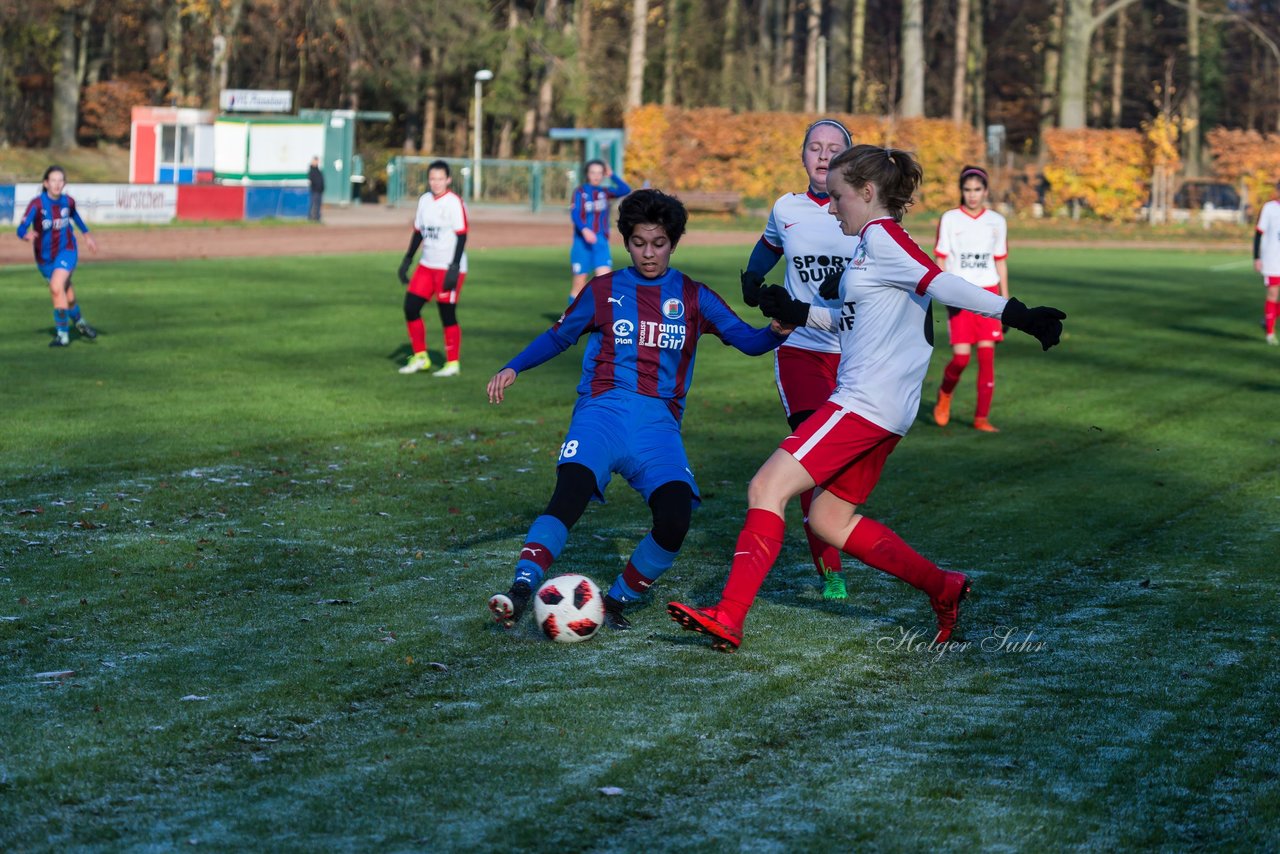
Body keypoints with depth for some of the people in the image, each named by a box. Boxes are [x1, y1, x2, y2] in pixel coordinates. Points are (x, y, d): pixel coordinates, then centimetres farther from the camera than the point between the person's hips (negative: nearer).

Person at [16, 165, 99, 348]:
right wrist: (27, 235, -50)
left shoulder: (68, 201, -10)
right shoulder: (37, 204, -20)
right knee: (67, 295, 15)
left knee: (56, 287, -24)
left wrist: (86, 234, 17)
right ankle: (79, 321, 45)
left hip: (66, 251, -1)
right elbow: (21, 229, -28)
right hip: (45, 257, 1)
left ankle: (62, 333, -15)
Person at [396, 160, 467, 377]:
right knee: (410, 307, 4)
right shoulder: (425, 200, 10)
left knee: (447, 314, -4)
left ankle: (453, 363, 7)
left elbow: (461, 237, -15)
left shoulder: (454, 203, -12)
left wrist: (454, 268, -21)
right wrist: (407, 259, 16)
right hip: (427, 266, 7)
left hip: (449, 268, -7)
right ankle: (420, 357, 16)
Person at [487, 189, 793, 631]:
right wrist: (513, 368, 8)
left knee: (675, 520, -21)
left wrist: (776, 331, -12)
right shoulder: (603, 291, 15)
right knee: (569, 497, -29)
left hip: (658, 422, 1)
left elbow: (747, 339, 10)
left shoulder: (693, 298, 15)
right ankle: (519, 592, -34)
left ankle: (617, 600, 0)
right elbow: (558, 337, 23)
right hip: (603, 410, -1)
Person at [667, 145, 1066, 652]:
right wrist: (800, 314, 19)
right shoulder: (875, 242, 19)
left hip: (866, 402, -11)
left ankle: (729, 618, -19)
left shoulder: (882, 236, -11)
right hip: (878, 409, 11)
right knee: (830, 520, 16)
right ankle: (943, 589, 20)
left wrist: (1018, 315, -30)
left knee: (768, 488, -14)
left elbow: (944, 287, -20)